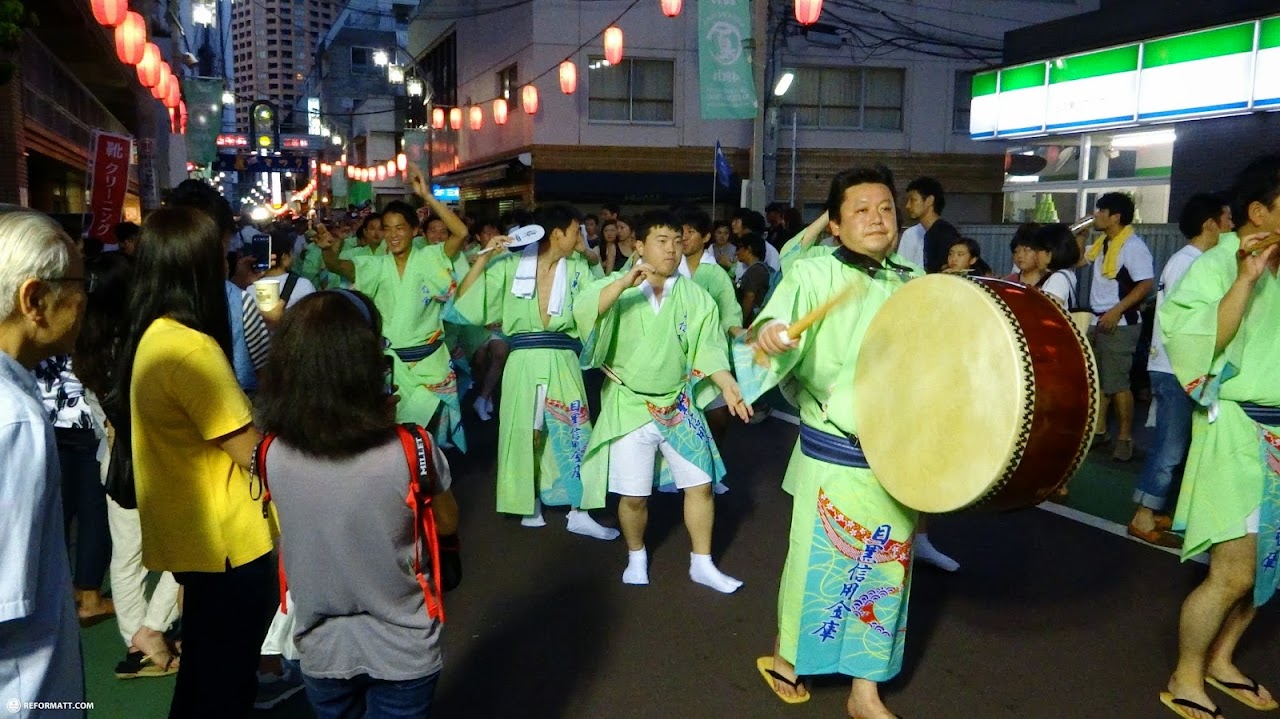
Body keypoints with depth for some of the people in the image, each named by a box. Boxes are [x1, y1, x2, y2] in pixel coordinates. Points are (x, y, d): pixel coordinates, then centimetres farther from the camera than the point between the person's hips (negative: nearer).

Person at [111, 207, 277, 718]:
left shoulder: (150, 337, 4)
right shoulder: (191, 348, -25)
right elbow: (253, 452, -21)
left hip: (194, 535, 9)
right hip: (225, 541, -9)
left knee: (205, 673, 25)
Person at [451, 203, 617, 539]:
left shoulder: (577, 268, 6)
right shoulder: (510, 264, -1)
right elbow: (463, 299, -2)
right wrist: (485, 256, -9)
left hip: (563, 363, 2)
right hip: (524, 362, -1)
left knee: (574, 434, 1)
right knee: (524, 434, 8)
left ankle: (578, 514, 11)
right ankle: (531, 505, 26)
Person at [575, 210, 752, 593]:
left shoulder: (695, 296, -1)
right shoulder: (618, 287, -7)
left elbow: (709, 349, -3)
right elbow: (583, 313, -25)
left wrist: (728, 385, -18)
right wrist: (625, 283, -35)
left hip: (679, 405, 2)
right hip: (630, 406, -2)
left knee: (700, 485, 6)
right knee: (632, 495, 6)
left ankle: (702, 564, 23)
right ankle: (636, 557, 32)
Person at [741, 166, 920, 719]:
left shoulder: (915, 284, 8)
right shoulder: (815, 274, -9)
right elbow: (780, 321, -27)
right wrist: (768, 334, -49)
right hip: (833, 457, -5)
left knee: (885, 570, 13)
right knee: (817, 562, 8)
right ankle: (785, 657, 36)